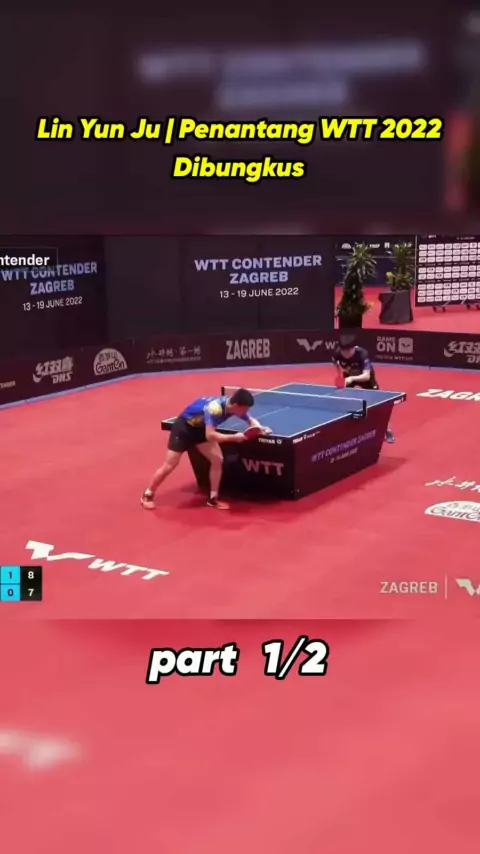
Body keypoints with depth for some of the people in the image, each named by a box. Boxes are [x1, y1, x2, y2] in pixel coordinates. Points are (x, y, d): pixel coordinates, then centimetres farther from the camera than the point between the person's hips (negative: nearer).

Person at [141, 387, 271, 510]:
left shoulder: (234, 405, -16)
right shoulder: (215, 408, -40)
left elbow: (251, 420, 1)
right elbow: (210, 435, -45)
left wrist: (259, 428, -21)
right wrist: (234, 437, -45)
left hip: (200, 428, 7)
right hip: (184, 427, -7)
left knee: (217, 459, -5)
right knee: (169, 466, -3)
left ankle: (213, 498, 8)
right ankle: (148, 495, 16)